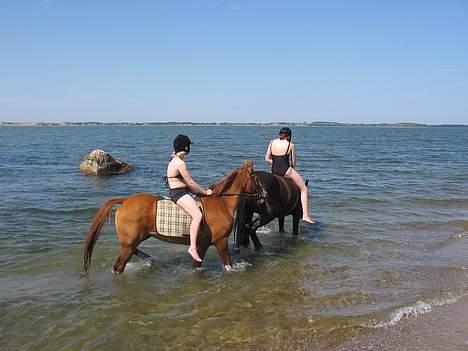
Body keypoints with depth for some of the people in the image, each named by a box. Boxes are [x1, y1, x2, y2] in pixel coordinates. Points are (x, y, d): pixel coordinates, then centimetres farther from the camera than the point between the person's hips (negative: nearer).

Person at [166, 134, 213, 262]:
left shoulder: (174, 160, 14)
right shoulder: (180, 163, -18)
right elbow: (191, 183, -15)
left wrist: (201, 191, 17)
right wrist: (205, 192, -4)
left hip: (181, 192, 11)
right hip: (179, 193, -11)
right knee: (197, 215, -27)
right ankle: (193, 247, -30)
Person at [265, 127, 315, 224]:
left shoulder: (272, 142, 6)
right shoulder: (291, 145, -3)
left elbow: (267, 159, 8)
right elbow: (293, 163, 4)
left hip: (274, 171, 5)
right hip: (286, 170, -5)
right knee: (304, 189, 12)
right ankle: (305, 215, 4)